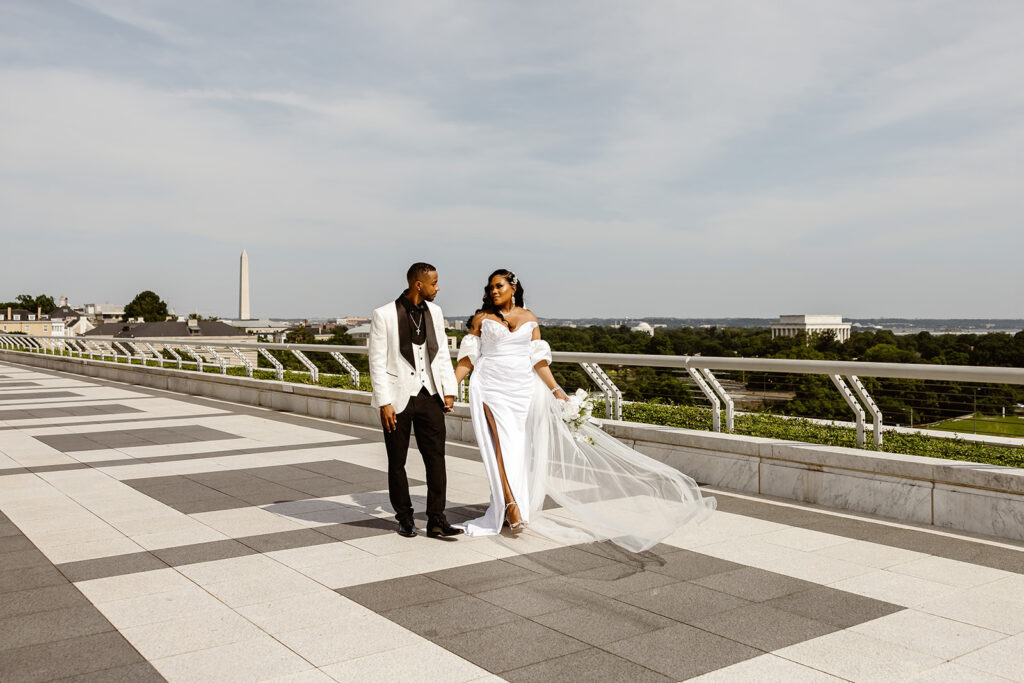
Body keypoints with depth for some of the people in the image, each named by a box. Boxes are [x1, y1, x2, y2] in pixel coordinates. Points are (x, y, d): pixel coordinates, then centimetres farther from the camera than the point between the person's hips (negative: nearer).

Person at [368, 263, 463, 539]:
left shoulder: (435, 312, 7)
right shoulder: (384, 315, -8)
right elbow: (377, 362, -8)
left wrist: (449, 390, 7)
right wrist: (384, 403, -12)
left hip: (429, 395, 4)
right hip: (398, 398, -4)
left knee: (436, 456, -1)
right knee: (397, 462, 8)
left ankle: (436, 519, 6)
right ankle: (404, 518, 23)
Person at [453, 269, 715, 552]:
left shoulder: (529, 318, 9)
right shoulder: (481, 318, 6)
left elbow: (538, 360, 8)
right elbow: (468, 357, 5)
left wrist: (556, 390, 2)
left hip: (523, 388, 2)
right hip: (490, 386, -2)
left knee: (520, 447, 2)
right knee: (502, 443, -13)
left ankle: (512, 508, 12)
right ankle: (512, 507, -13)